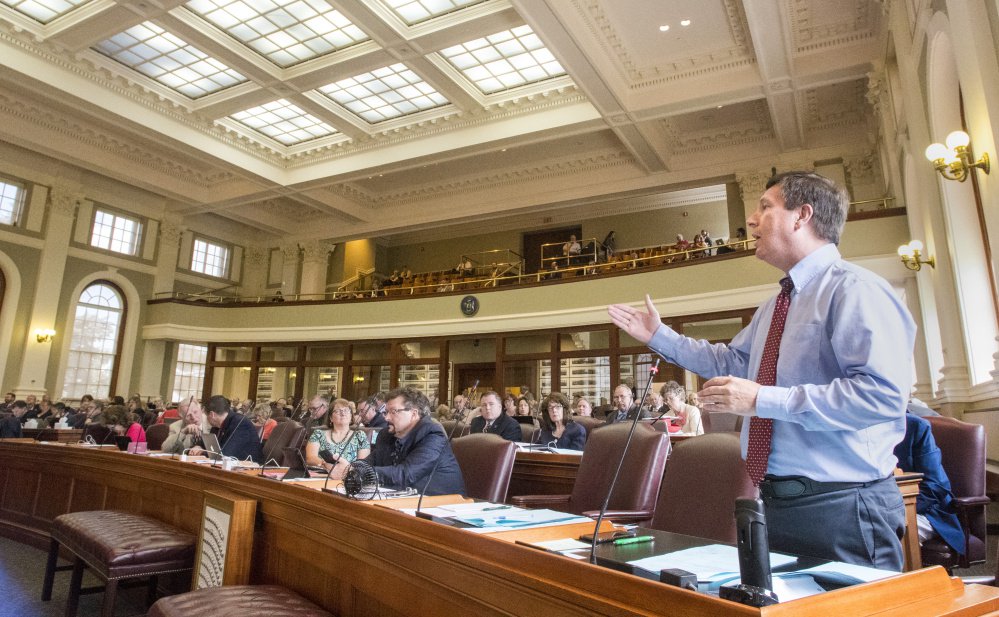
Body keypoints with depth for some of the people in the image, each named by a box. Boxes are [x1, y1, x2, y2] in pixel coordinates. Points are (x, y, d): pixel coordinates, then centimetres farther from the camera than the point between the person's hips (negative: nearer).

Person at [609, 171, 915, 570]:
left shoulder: (854, 289, -15)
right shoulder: (776, 306, 15)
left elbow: (883, 392, -26)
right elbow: (732, 362, 25)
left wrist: (763, 399, -24)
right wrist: (659, 336, 22)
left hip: (840, 508, -9)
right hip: (775, 499, 9)